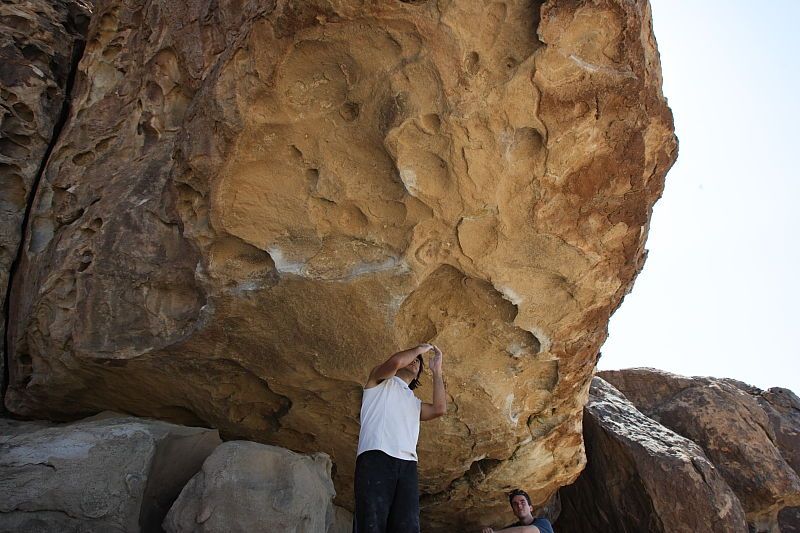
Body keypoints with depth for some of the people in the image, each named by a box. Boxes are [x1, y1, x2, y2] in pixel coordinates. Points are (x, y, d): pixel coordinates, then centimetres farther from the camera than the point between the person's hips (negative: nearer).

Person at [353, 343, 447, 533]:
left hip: (407, 465, 5)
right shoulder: (381, 380, 23)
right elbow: (395, 361, -1)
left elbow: (439, 409, 16)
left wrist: (437, 371, 26)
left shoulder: (415, 402, 37)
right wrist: (419, 348, 17)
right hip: (376, 458, -5)